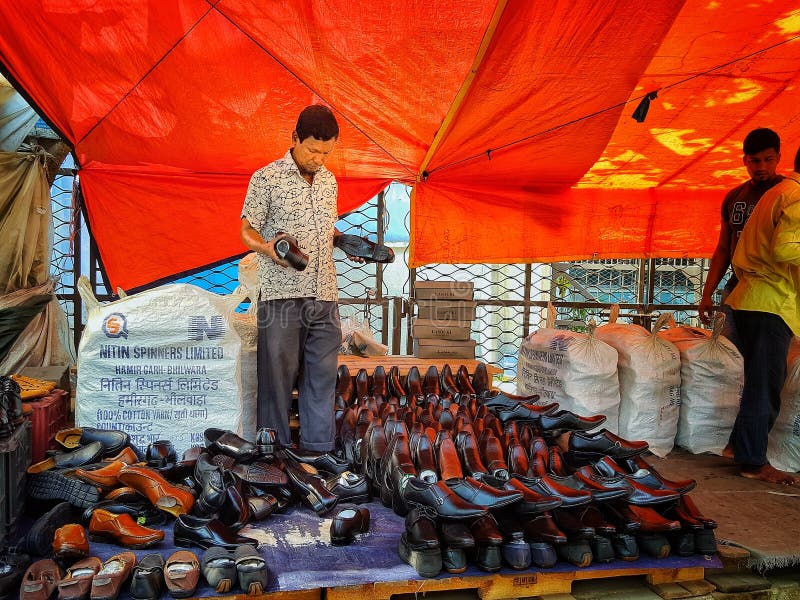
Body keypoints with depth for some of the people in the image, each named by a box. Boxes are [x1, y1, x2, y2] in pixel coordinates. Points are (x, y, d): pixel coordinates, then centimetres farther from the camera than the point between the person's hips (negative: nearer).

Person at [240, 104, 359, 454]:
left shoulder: (329, 181, 15)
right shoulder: (266, 179, -1)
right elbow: (247, 232, 0)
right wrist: (270, 248, -21)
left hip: (324, 294, 5)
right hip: (281, 292, -5)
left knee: (323, 370, 6)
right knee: (279, 368, 0)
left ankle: (317, 446, 16)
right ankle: (274, 445, 15)